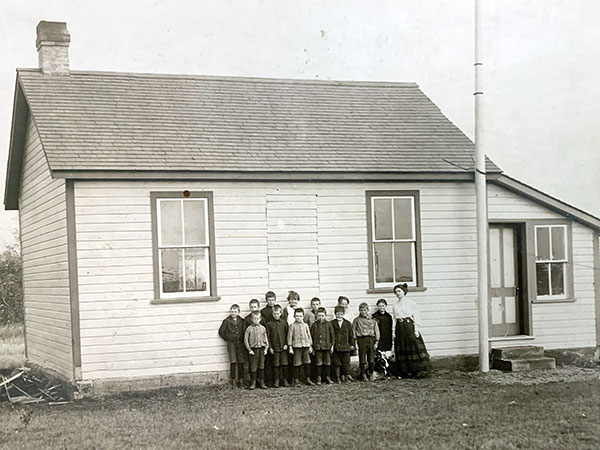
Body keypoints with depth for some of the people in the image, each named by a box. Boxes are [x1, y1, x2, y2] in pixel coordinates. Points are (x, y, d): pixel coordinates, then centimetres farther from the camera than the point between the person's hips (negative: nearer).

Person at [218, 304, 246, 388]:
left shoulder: (241, 321, 6)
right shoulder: (227, 321, 0)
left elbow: (245, 331, 12)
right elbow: (221, 332, 5)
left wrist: (242, 339, 2)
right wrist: (227, 339, 3)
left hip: (240, 343, 2)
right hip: (231, 343, -2)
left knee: (241, 362, 0)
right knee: (233, 362, -9)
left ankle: (240, 380, 9)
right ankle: (233, 381, -3)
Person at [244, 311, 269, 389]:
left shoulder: (263, 328, 6)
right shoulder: (249, 329, -4)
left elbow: (266, 339, 12)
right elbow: (246, 340, -4)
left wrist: (266, 348, 3)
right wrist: (249, 350, -8)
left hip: (261, 349, 3)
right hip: (253, 350, -3)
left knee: (261, 366, 8)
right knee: (253, 367, 0)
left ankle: (262, 382, 15)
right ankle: (253, 383, 9)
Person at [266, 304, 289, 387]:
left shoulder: (284, 323, 4)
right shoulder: (269, 324, 2)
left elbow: (287, 334, 7)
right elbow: (268, 336, 2)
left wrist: (286, 344, -2)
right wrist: (270, 347, -3)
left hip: (283, 347, 0)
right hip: (274, 348, 0)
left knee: (284, 364, 0)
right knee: (276, 365, 3)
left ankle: (285, 379, 11)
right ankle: (276, 380, 12)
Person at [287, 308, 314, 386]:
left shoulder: (305, 325, 10)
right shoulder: (292, 326, 0)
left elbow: (309, 336, 15)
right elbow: (290, 337, 0)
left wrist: (310, 346, 12)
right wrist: (290, 347, -5)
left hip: (306, 346, 3)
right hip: (296, 346, -3)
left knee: (307, 363, 5)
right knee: (297, 364, -1)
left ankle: (308, 379, 14)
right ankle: (296, 380, 7)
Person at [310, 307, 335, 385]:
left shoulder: (328, 324, 3)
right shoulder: (314, 325, 2)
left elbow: (332, 335, 7)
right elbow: (311, 336, 5)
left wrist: (332, 345, 2)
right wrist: (312, 347, 1)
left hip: (327, 346, 1)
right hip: (317, 347, -1)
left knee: (327, 363, 7)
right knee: (318, 363, 3)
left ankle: (327, 377, 17)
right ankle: (318, 378, 10)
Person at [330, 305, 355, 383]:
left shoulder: (348, 324, 6)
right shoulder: (332, 324, 1)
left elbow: (351, 335, 9)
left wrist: (352, 344, 5)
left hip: (345, 346, 1)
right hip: (335, 347, -1)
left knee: (346, 361, 3)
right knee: (336, 362, 3)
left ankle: (347, 375, 15)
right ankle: (338, 377, 11)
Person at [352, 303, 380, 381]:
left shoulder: (372, 320, 8)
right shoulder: (356, 320, 5)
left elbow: (376, 331, 9)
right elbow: (353, 331, 5)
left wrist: (376, 341, 4)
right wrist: (354, 341, -3)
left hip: (371, 339, 1)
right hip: (361, 339, -1)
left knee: (371, 358, 3)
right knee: (362, 359, -1)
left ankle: (370, 374, 15)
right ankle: (363, 375, 8)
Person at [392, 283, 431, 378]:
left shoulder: (411, 303, 1)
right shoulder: (395, 305, 13)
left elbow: (416, 316, -1)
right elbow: (395, 319, 14)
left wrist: (416, 329, -9)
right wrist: (395, 332, 9)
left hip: (410, 326, -4)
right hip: (400, 328, 4)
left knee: (415, 348, -7)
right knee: (402, 350, 2)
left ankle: (420, 370, -3)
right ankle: (405, 371, 6)